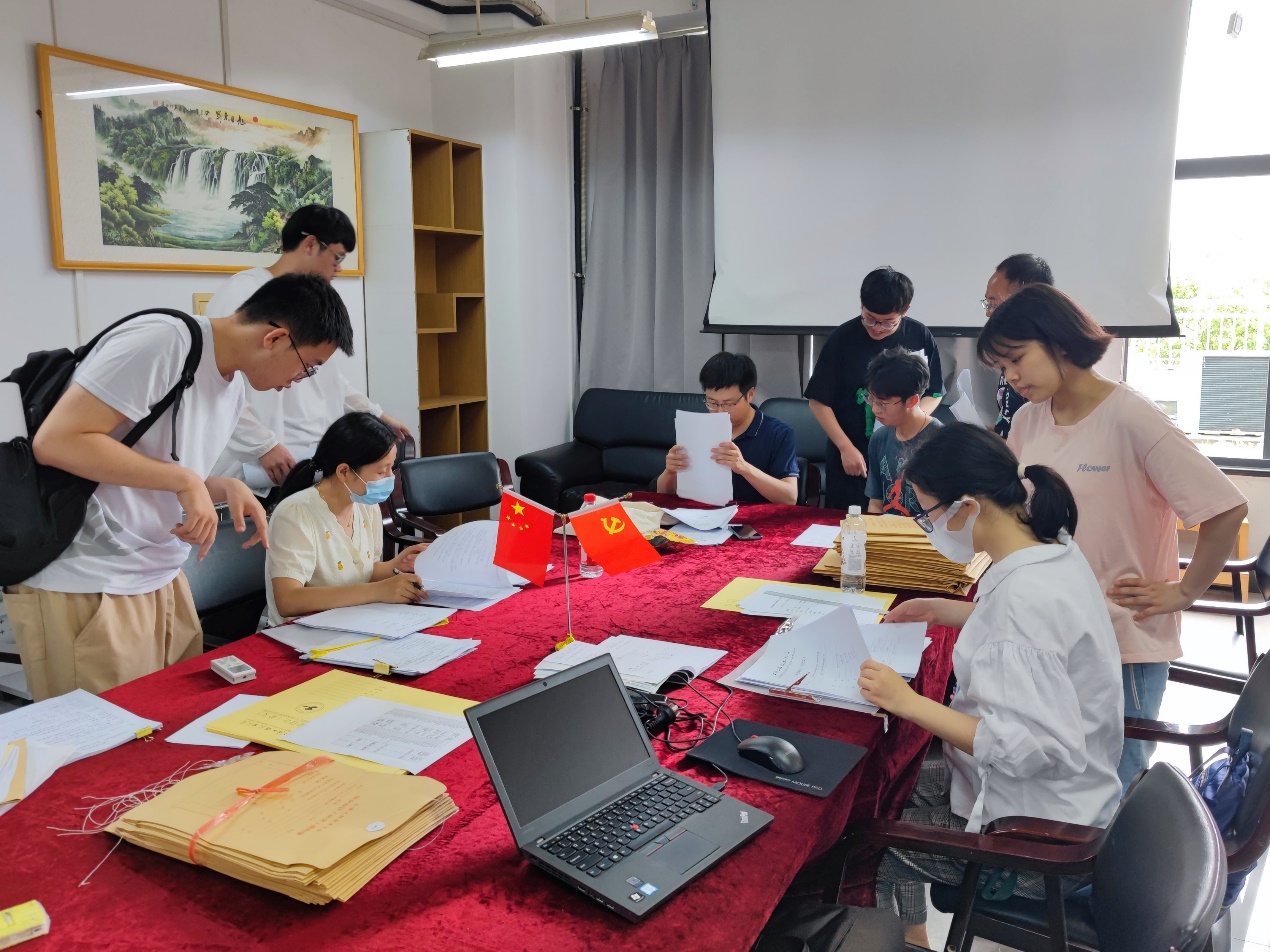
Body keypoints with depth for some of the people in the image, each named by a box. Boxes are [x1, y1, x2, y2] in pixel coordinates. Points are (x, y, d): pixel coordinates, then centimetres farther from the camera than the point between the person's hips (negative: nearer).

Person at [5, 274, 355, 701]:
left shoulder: (233, 390, 12)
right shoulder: (162, 341, -18)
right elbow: (55, 441, -21)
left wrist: (227, 488, 1)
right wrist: (184, 480, -20)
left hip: (160, 581, 9)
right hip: (82, 591, -9)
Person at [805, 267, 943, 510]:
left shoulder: (920, 337, -3)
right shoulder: (843, 339, -9)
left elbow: (933, 393, 7)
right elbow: (819, 401, -5)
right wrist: (846, 447, -13)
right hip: (851, 458, -1)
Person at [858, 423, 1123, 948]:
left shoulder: (1025, 595, -31)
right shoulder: (1053, 548, -2)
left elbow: (1033, 747, -32)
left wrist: (910, 703, -27)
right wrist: (946, 611, 11)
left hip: (1034, 844, -9)